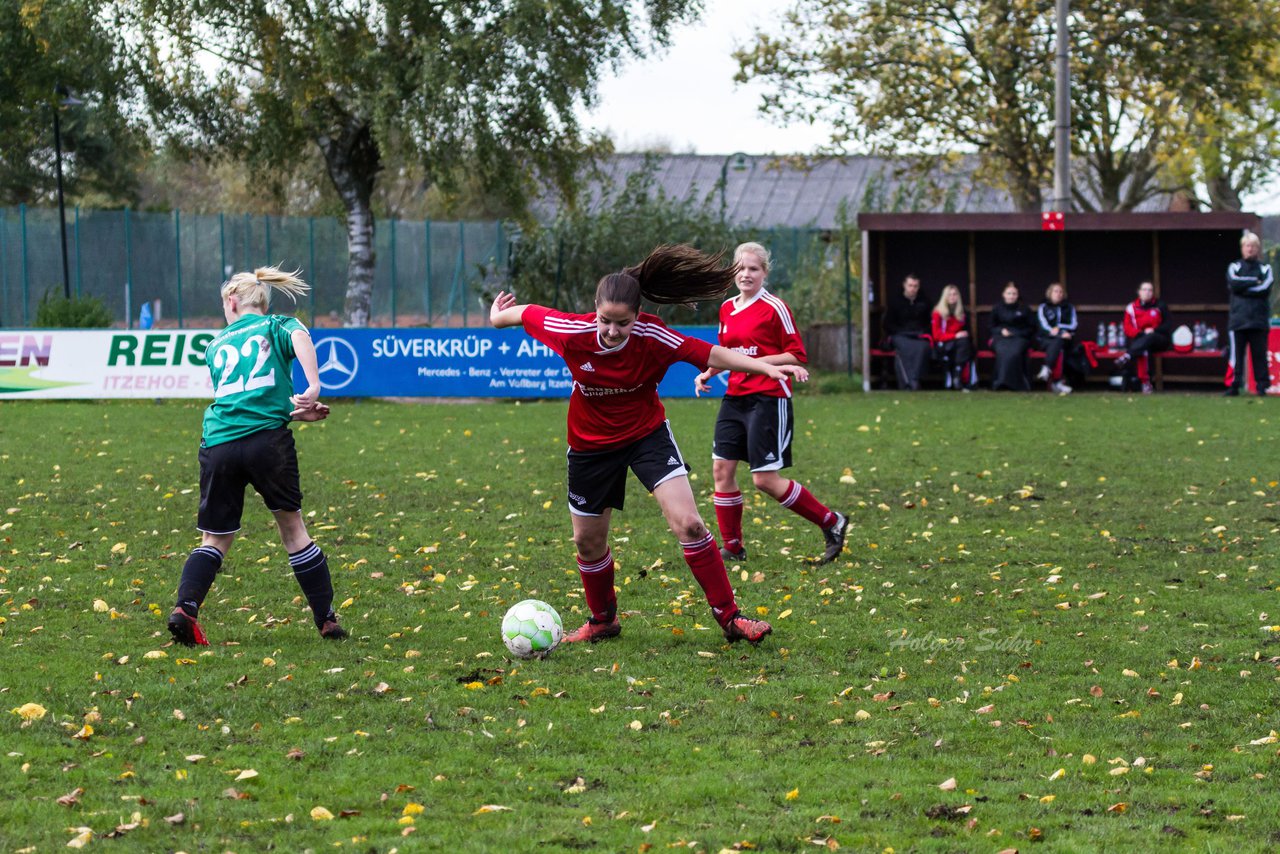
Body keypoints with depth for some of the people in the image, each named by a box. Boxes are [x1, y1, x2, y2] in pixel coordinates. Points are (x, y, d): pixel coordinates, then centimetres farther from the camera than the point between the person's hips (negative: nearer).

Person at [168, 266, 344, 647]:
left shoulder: (216, 346, 25)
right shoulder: (277, 327, 14)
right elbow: (300, 337, -11)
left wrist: (294, 411, 23)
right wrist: (314, 388, -20)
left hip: (218, 444, 2)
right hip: (267, 440, -2)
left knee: (215, 540, 14)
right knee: (292, 528, 11)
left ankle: (184, 608, -8)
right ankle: (327, 620, 13)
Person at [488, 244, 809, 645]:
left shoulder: (652, 337, -26)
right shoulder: (574, 332, -25)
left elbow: (709, 354, -25)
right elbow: (527, 314, -6)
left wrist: (767, 367, -35)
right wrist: (498, 316, 14)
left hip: (647, 433, -2)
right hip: (591, 443, 2)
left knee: (688, 523, -16)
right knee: (588, 540, 12)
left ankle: (729, 617, -7)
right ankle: (602, 620, 38)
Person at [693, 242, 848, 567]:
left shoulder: (774, 308, -9)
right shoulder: (727, 309, 12)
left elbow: (797, 356, -10)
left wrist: (757, 362, -20)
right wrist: (708, 372, 8)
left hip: (768, 399, -7)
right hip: (735, 397, 7)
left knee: (766, 479, -8)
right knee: (721, 468, 0)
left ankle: (832, 522, 7)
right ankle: (732, 546, 12)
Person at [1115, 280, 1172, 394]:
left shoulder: (1160, 306, 9)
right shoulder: (1132, 308, 9)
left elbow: (1168, 325, 3)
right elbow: (1128, 329, 1)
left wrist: (1154, 330, -14)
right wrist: (1141, 334, -17)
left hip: (1159, 340, -1)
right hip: (1140, 339, 1)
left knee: (1149, 338, -38)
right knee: (1143, 350, -37)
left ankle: (1127, 356, -57)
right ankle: (1145, 383, -44)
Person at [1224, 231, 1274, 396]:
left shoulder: (1265, 269, 12)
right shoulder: (1234, 267, 13)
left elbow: (1265, 289, -6)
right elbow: (1234, 284, -7)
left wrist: (1243, 287, -7)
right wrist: (1254, 282, -5)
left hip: (1259, 320, 0)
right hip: (1238, 319, 0)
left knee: (1260, 354, -1)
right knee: (1235, 353, -5)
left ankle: (1262, 385, 3)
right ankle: (1232, 386, -4)